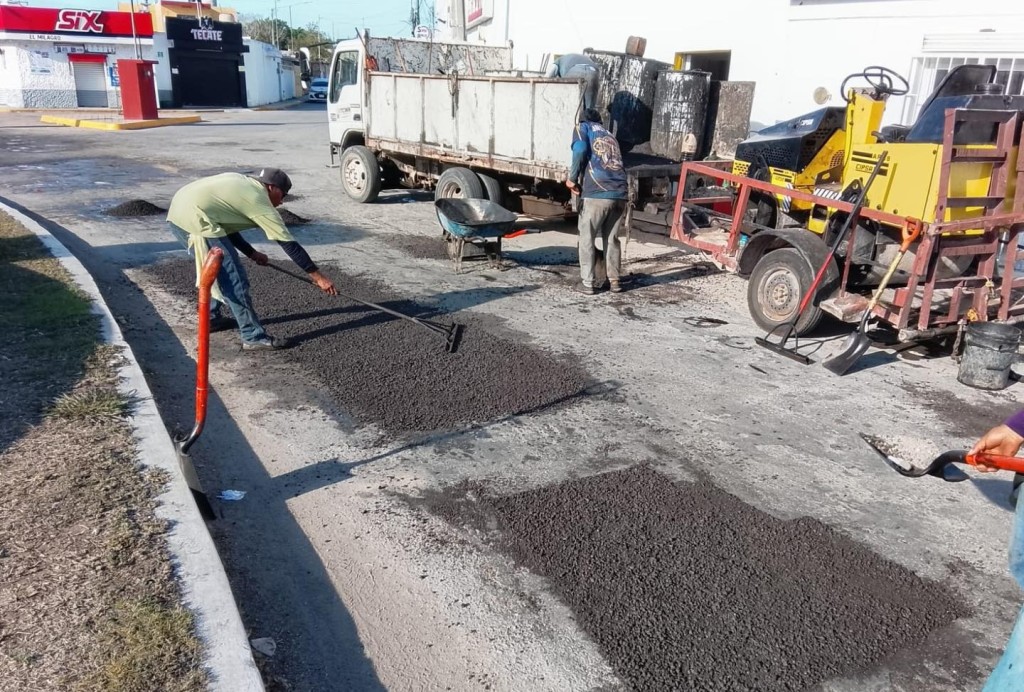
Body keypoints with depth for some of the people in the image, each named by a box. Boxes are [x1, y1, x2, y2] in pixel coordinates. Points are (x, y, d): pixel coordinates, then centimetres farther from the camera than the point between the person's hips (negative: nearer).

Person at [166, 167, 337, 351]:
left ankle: (211, 318, 39)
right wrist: (318, 276, 4)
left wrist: (251, 253, 27)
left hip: (177, 213, 10)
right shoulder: (259, 201, -1)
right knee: (234, 278, -4)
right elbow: (289, 244, 0)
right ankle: (254, 336, 1)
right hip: (193, 219, -10)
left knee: (216, 268, 27)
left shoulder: (242, 184, 23)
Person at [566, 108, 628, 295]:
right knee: (612, 239, 17)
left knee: (587, 239, 7)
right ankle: (615, 281, 20)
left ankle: (588, 284, 6)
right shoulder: (609, 135, 32)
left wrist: (572, 179, 4)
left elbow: (580, 150, -5)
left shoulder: (583, 127, 15)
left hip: (597, 193, -5)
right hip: (619, 194, 5)